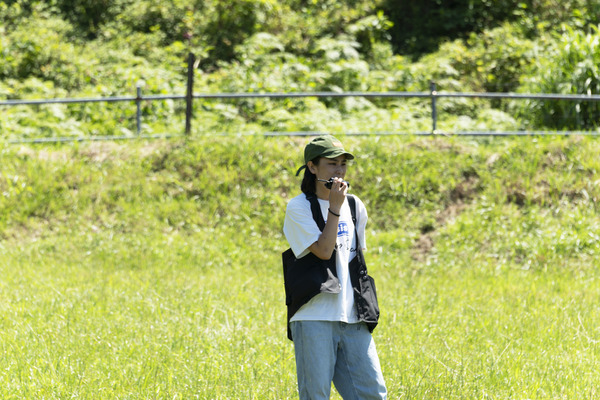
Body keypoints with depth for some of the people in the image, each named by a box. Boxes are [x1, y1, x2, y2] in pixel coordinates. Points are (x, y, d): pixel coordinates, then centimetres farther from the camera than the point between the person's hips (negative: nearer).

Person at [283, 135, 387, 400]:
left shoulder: (355, 207, 14)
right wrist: (334, 208, -14)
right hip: (314, 318, -5)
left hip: (353, 318, 5)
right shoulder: (299, 207, -4)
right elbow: (323, 251, -14)